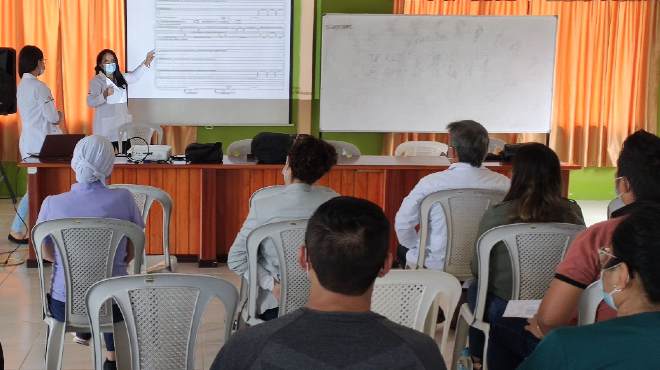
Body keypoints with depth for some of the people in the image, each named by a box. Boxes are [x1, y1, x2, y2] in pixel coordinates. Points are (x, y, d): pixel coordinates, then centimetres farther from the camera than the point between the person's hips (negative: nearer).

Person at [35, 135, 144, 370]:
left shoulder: (52, 204, -11)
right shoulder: (123, 199, -13)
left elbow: (47, 254, 5)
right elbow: (132, 254, 0)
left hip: (63, 306, 1)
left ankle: (84, 331, 58)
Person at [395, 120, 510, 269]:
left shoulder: (431, 183, -20)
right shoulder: (503, 184, -14)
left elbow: (402, 223, -12)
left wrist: (418, 249, 8)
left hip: (438, 265, -3)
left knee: (404, 248, 30)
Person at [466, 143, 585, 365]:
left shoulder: (496, 216, -21)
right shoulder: (573, 213, -13)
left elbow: (478, 270, -7)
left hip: (504, 309, -3)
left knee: (474, 288, 31)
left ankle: (478, 358, 46)